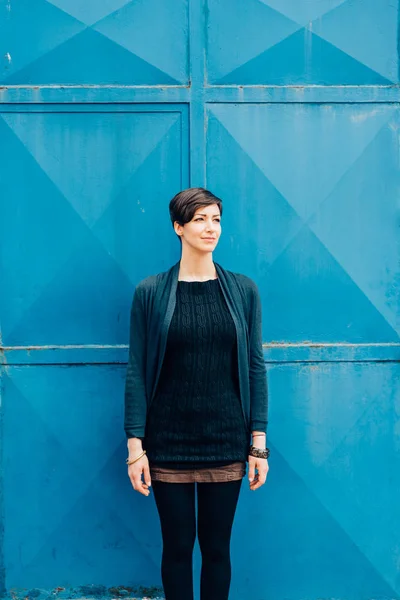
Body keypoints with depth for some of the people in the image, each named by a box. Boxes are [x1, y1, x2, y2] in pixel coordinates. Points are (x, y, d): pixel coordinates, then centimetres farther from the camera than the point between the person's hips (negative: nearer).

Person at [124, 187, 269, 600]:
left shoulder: (243, 291, 2)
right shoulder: (150, 292, -2)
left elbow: (255, 367, 3)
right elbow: (136, 371, -3)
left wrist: (259, 441, -1)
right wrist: (135, 445, -7)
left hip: (226, 441, 1)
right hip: (169, 442, -1)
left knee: (217, 545, 10)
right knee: (177, 546, 9)